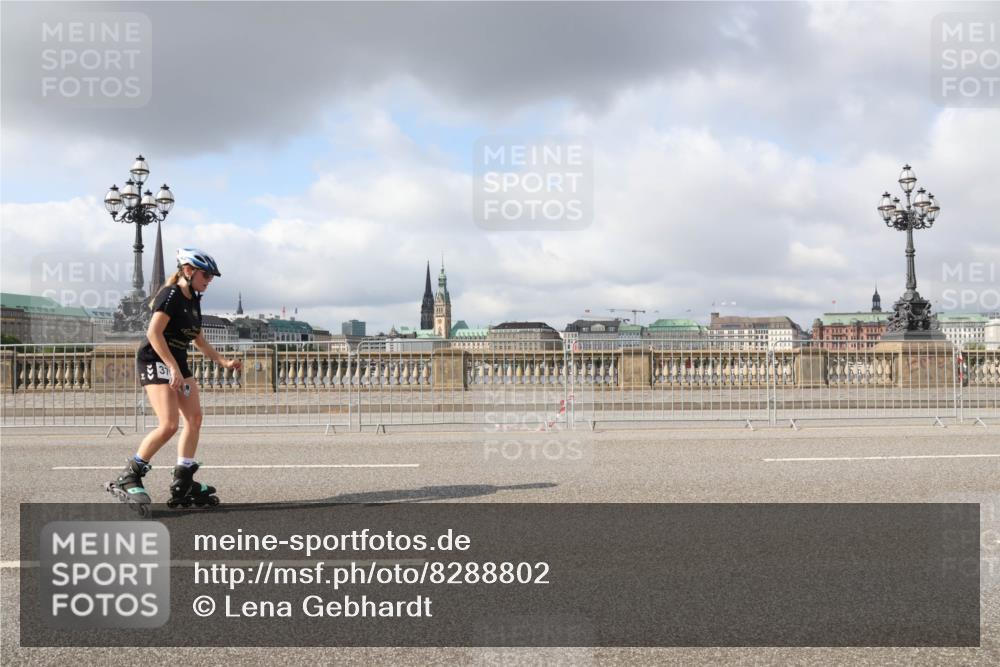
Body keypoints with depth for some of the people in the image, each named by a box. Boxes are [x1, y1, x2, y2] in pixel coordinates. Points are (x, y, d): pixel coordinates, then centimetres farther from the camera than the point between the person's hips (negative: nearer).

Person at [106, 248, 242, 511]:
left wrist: (224, 362, 13)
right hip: (155, 361, -9)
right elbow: (153, 333, -24)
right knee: (169, 425, -18)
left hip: (178, 362, 9)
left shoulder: (194, 300, 12)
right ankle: (128, 478, -8)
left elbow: (199, 340, 21)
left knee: (195, 417, 2)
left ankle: (183, 483, 8)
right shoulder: (171, 294, -15)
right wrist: (173, 368, -27)